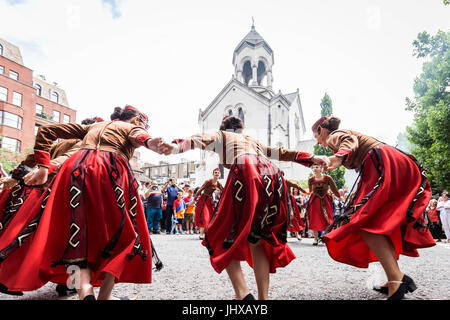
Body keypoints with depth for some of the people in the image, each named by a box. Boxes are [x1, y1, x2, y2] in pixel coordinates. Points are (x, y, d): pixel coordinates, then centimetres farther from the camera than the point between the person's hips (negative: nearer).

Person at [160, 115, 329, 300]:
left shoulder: (221, 136, 28)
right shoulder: (253, 141, 40)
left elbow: (199, 140, 9)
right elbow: (282, 153, 40)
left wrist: (175, 147, -8)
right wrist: (312, 159, 45)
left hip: (245, 174, -5)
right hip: (273, 175, 5)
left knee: (223, 238, 4)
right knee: (257, 242, 15)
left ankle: (243, 294, -10)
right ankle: (263, 296, 9)